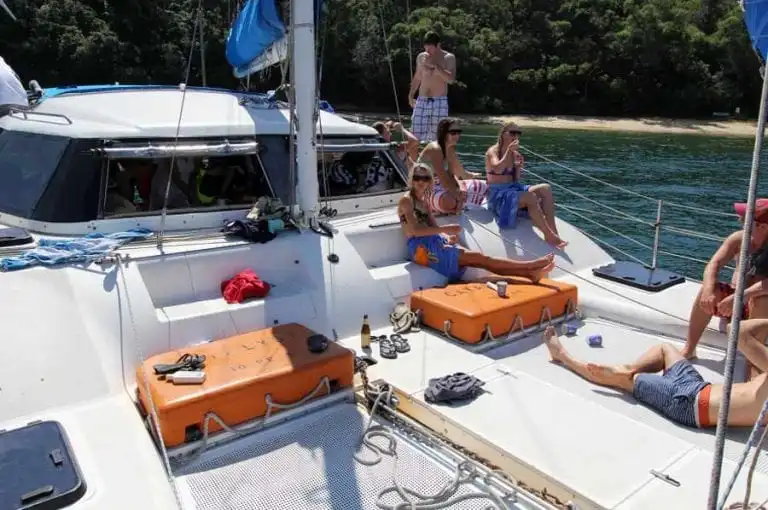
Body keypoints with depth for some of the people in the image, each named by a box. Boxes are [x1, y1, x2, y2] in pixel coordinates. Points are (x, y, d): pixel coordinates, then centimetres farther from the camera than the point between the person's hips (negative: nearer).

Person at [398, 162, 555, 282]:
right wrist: (446, 229, -21)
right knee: (478, 258, -14)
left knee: (479, 259, -10)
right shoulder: (406, 200, -4)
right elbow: (416, 230, -18)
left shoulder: (424, 201, 22)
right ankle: (531, 265, -16)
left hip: (434, 243, 7)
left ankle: (530, 273, -20)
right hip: (421, 247, -7)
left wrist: (448, 237, -9)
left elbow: (433, 227, 13)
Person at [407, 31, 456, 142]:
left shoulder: (449, 58, -1)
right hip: (421, 102, 3)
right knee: (416, 136, -4)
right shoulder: (421, 57, 11)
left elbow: (451, 79, -15)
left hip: (440, 103, -3)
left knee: (437, 137, -4)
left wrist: (435, 66, -19)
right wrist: (410, 95, 14)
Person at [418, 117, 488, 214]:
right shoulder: (435, 149, -23)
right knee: (450, 201, -42)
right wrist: (457, 193, -29)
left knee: (482, 186, 11)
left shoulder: (450, 149, 4)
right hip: (427, 190, -8)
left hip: (443, 186, 9)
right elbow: (442, 177, -29)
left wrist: (459, 189, -16)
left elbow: (451, 175, 1)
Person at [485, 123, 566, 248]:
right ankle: (549, 236, -25)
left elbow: (516, 180, 13)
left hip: (513, 189, 7)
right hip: (498, 195, -7)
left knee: (545, 189, -16)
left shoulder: (515, 154, 12)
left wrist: (519, 167, -4)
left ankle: (553, 232, -25)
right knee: (531, 197, -32)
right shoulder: (493, 151, -6)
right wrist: (509, 151, -26)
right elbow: (498, 169, -27)